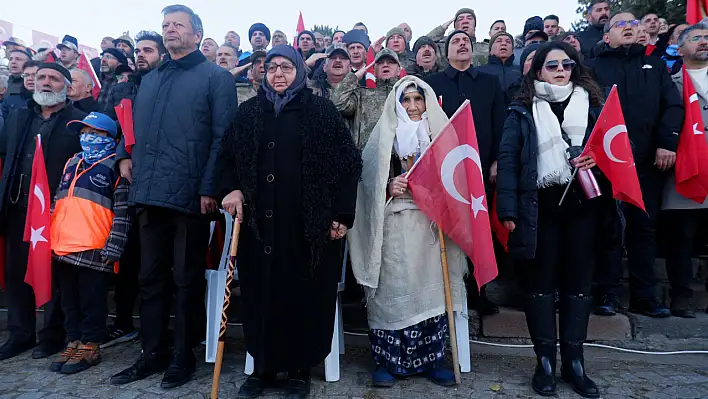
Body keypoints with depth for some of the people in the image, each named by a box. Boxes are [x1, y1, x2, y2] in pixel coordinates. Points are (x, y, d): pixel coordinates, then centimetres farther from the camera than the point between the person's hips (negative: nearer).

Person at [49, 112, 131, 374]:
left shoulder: (115, 166, -3)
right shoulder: (72, 163, 19)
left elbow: (122, 212, -9)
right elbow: (57, 203, 23)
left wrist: (113, 248, -15)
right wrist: (50, 237, 16)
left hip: (94, 250, -7)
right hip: (63, 247, 7)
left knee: (92, 302, 5)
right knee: (69, 301, 16)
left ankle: (89, 346, 18)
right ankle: (74, 341, 30)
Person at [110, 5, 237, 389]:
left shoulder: (216, 77, 1)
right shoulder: (149, 80, 21)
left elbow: (222, 137, -8)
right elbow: (135, 126, 29)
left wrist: (209, 188, -16)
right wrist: (125, 156, 10)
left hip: (190, 194, -6)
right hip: (149, 193, 6)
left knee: (186, 280, 4)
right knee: (151, 277, 12)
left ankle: (183, 355, 19)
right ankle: (153, 352, 27)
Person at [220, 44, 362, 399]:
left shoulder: (321, 111, 4)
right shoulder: (248, 112, 13)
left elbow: (347, 163, 0)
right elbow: (228, 157, 17)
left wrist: (343, 214, -6)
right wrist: (232, 189, -3)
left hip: (308, 223, -2)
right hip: (259, 222, 3)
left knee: (305, 294, 3)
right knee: (261, 293, 6)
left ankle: (300, 369, 20)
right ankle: (262, 365, 24)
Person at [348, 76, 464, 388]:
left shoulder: (440, 132, 12)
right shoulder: (385, 135, 8)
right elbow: (370, 179, 6)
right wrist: (389, 188, -13)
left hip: (431, 220, 2)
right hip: (394, 223, -1)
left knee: (430, 287, 1)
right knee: (393, 288, -3)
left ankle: (431, 358, 15)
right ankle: (387, 360, 9)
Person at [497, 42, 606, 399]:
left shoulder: (592, 106, 14)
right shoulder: (522, 111, 6)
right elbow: (507, 160, -3)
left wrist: (598, 159, -10)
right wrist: (508, 210, -13)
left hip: (583, 204, 3)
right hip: (539, 206, -2)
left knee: (578, 281, 8)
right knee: (540, 281, 4)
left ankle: (574, 361, 21)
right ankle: (544, 361, 17)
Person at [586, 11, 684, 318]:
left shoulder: (655, 66, 20)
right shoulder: (594, 67, 11)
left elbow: (673, 105, 9)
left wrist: (668, 143, -5)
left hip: (648, 160, 3)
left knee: (644, 227, 6)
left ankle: (644, 296, 16)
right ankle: (608, 294, 8)